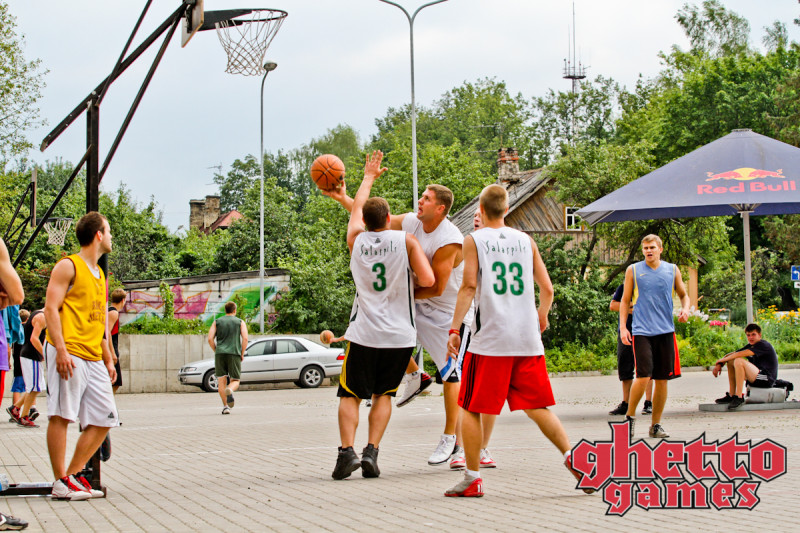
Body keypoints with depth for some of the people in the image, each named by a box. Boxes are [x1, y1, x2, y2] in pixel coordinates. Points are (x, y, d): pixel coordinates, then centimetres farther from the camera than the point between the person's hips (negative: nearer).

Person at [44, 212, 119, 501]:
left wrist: (108, 359, 20)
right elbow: (51, 309, -9)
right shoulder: (68, 266, -1)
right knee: (61, 416, -8)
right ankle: (61, 482, -4)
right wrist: (61, 350, -20)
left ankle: (74, 474, 11)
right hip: (69, 354, -8)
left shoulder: (99, 274, 23)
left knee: (104, 419, 4)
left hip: (94, 358, 8)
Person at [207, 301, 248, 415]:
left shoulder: (217, 322, 14)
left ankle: (225, 406, -6)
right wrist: (242, 354, 5)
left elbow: (210, 339, 4)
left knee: (221, 381, 4)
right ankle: (230, 391, -31)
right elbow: (245, 338, -3)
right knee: (235, 381, 4)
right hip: (234, 354, -1)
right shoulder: (240, 322, 10)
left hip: (220, 354, 1)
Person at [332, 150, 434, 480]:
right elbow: (427, 280, -9)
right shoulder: (405, 241, -3)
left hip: (364, 333, 0)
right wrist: (417, 258, 11)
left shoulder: (356, 240, 5)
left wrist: (369, 178, 40)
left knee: (350, 394, 8)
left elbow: (357, 207, 25)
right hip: (400, 334, 0)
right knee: (383, 394, 14)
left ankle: (347, 450, -9)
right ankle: (371, 451, 0)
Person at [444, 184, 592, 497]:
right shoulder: (525, 240, 12)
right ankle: (572, 457, -3)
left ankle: (472, 480, 4)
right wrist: (542, 316, 30)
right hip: (527, 340, 4)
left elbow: (469, 287, -10)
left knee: (470, 409, 6)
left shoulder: (474, 240, 1)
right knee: (537, 408, 12)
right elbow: (547, 289, 11)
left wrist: (454, 329, -9)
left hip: (489, 340, -4)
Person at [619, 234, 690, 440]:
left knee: (662, 379, 3)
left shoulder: (672, 270, 11)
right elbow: (625, 301, 10)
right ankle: (630, 416, 7)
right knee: (643, 376, -14)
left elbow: (683, 294, 21)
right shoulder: (633, 270, 6)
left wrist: (685, 308, -1)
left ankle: (656, 425, 13)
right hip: (641, 330, -3)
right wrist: (623, 327, 0)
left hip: (666, 330, 3)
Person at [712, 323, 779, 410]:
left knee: (739, 361, -28)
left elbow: (741, 354, -23)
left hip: (767, 379, -9)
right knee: (731, 361, 10)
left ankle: (739, 397, -27)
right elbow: (731, 355, 13)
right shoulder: (750, 346, 14)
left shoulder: (763, 345, -14)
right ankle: (731, 395, 4)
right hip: (756, 379, 9)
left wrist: (722, 359, -13)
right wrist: (719, 365, -4)